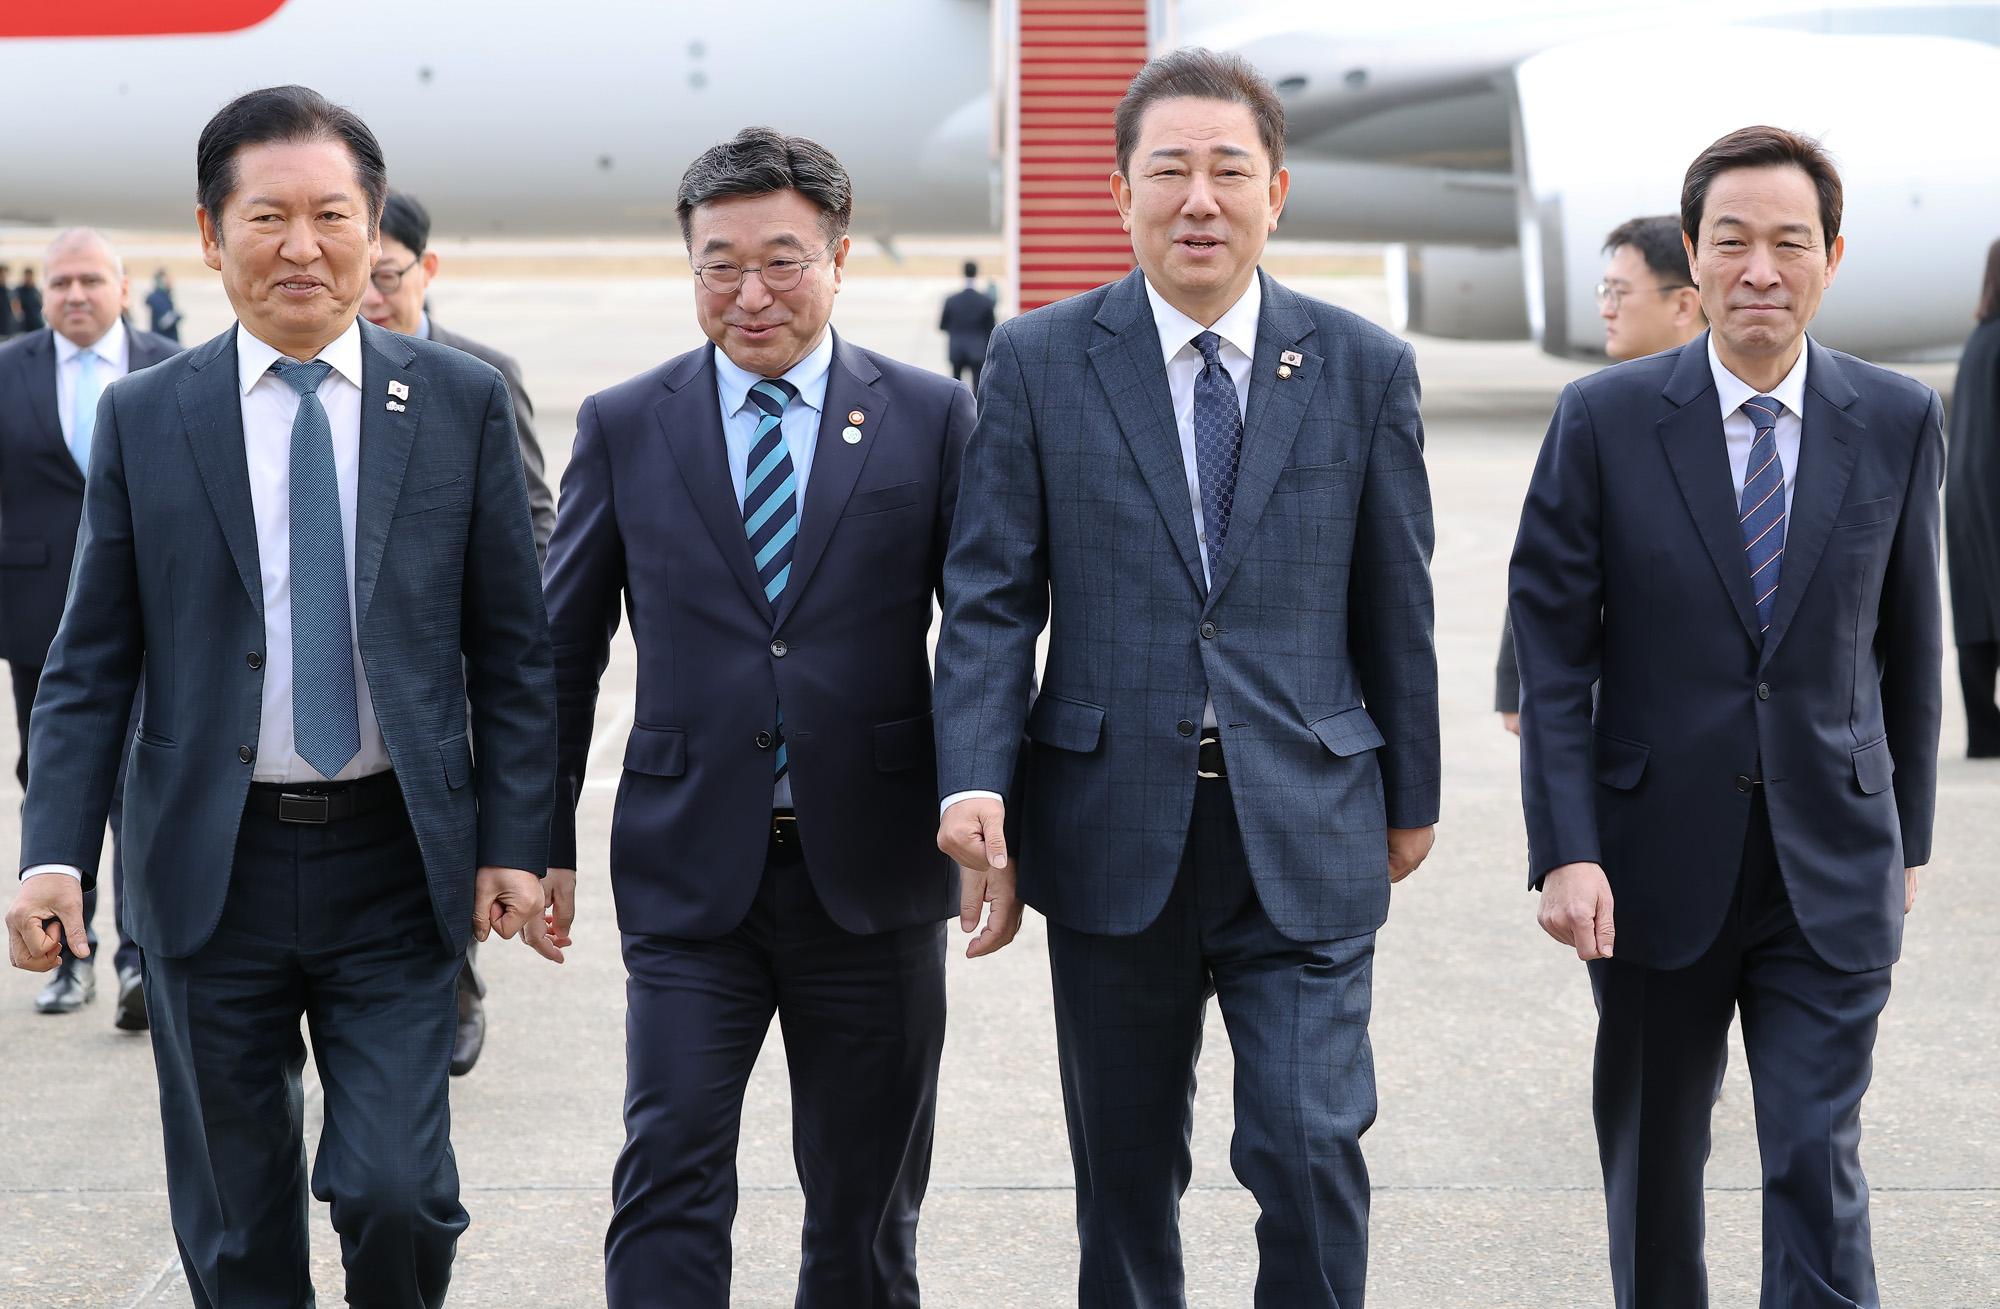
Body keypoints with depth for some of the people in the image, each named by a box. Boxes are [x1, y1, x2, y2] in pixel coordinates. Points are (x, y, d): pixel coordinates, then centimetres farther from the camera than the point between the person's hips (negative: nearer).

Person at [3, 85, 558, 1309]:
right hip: (212, 872, 1)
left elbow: (513, 648, 3)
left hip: (398, 866, -1)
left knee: (398, 1191, -7)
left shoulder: (463, 403, 1)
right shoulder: (144, 418, 2)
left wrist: (515, 844, -3)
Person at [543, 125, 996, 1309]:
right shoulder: (624, 428, 4)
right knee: (670, 1180, -8)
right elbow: (563, 648, 8)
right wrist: (545, 841, 4)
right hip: (690, 874, 0)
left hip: (873, 870, 0)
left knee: (867, 1204, 11)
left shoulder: (932, 418, 1)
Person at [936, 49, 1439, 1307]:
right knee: (1124, 1164, 12)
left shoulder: (1366, 367, 3)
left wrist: (1411, 797, 12)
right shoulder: (1038, 363, 1)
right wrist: (974, 776, -15)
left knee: (1311, 1148, -8)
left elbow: (1395, 604, 8)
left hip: (1304, 830, 0)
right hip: (1113, 830, 1)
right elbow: (992, 594, -1)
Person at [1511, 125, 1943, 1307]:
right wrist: (1567, 850, -12)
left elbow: (1910, 644, 8)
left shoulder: (1899, 422, 0)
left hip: (1831, 868, 0)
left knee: (1818, 1164, -4)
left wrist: (1909, 835, 10)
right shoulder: (1605, 421, -5)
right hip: (1657, 866, 0)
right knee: (1653, 1157, 15)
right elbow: (1554, 648, -5)